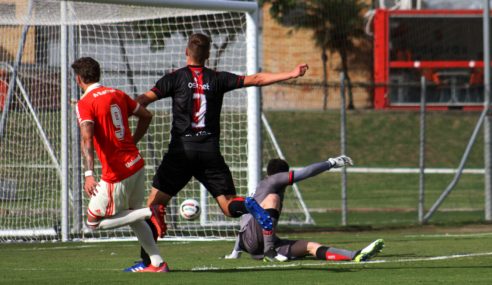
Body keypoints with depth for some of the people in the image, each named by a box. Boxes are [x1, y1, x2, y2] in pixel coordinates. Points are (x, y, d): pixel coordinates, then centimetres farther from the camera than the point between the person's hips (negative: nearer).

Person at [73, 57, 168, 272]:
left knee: (94, 221, 6)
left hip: (116, 174, -8)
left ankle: (149, 212, -9)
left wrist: (89, 174, -34)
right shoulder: (117, 94, 10)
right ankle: (157, 263, 15)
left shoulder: (85, 104, -11)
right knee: (133, 217, 23)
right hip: (136, 164, 8)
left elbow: (87, 139, -26)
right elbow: (146, 116, 20)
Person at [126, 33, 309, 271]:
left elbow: (144, 100, -7)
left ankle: (146, 260, -6)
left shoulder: (175, 78, 3)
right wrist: (291, 75, 16)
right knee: (229, 207, 6)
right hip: (210, 151, 2)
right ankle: (247, 205, -30)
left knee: (154, 204, 5)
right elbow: (255, 80, 10)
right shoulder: (217, 79, 9)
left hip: (181, 150, -2)